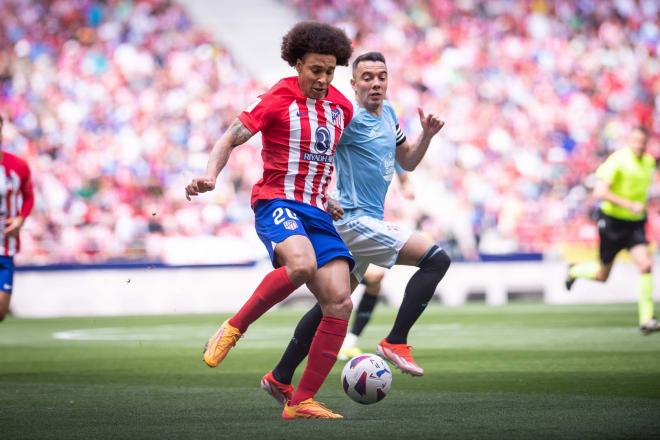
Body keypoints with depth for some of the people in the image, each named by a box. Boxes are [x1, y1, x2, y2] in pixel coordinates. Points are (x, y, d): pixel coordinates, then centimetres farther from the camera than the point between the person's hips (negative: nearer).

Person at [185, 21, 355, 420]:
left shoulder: (341, 107, 13)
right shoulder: (279, 99, -3)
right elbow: (231, 137, -5)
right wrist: (211, 175, -22)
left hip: (318, 213, 6)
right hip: (278, 203, -6)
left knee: (340, 302, -9)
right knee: (301, 264, -39)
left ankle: (302, 401, -3)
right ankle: (234, 328, -18)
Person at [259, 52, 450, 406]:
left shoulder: (387, 113, 15)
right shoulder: (350, 118, -14)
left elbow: (407, 162, 23)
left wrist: (426, 136, 5)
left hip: (364, 223, 10)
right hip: (355, 220, -10)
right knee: (436, 259, -16)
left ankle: (280, 379, 21)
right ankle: (396, 343, -13)